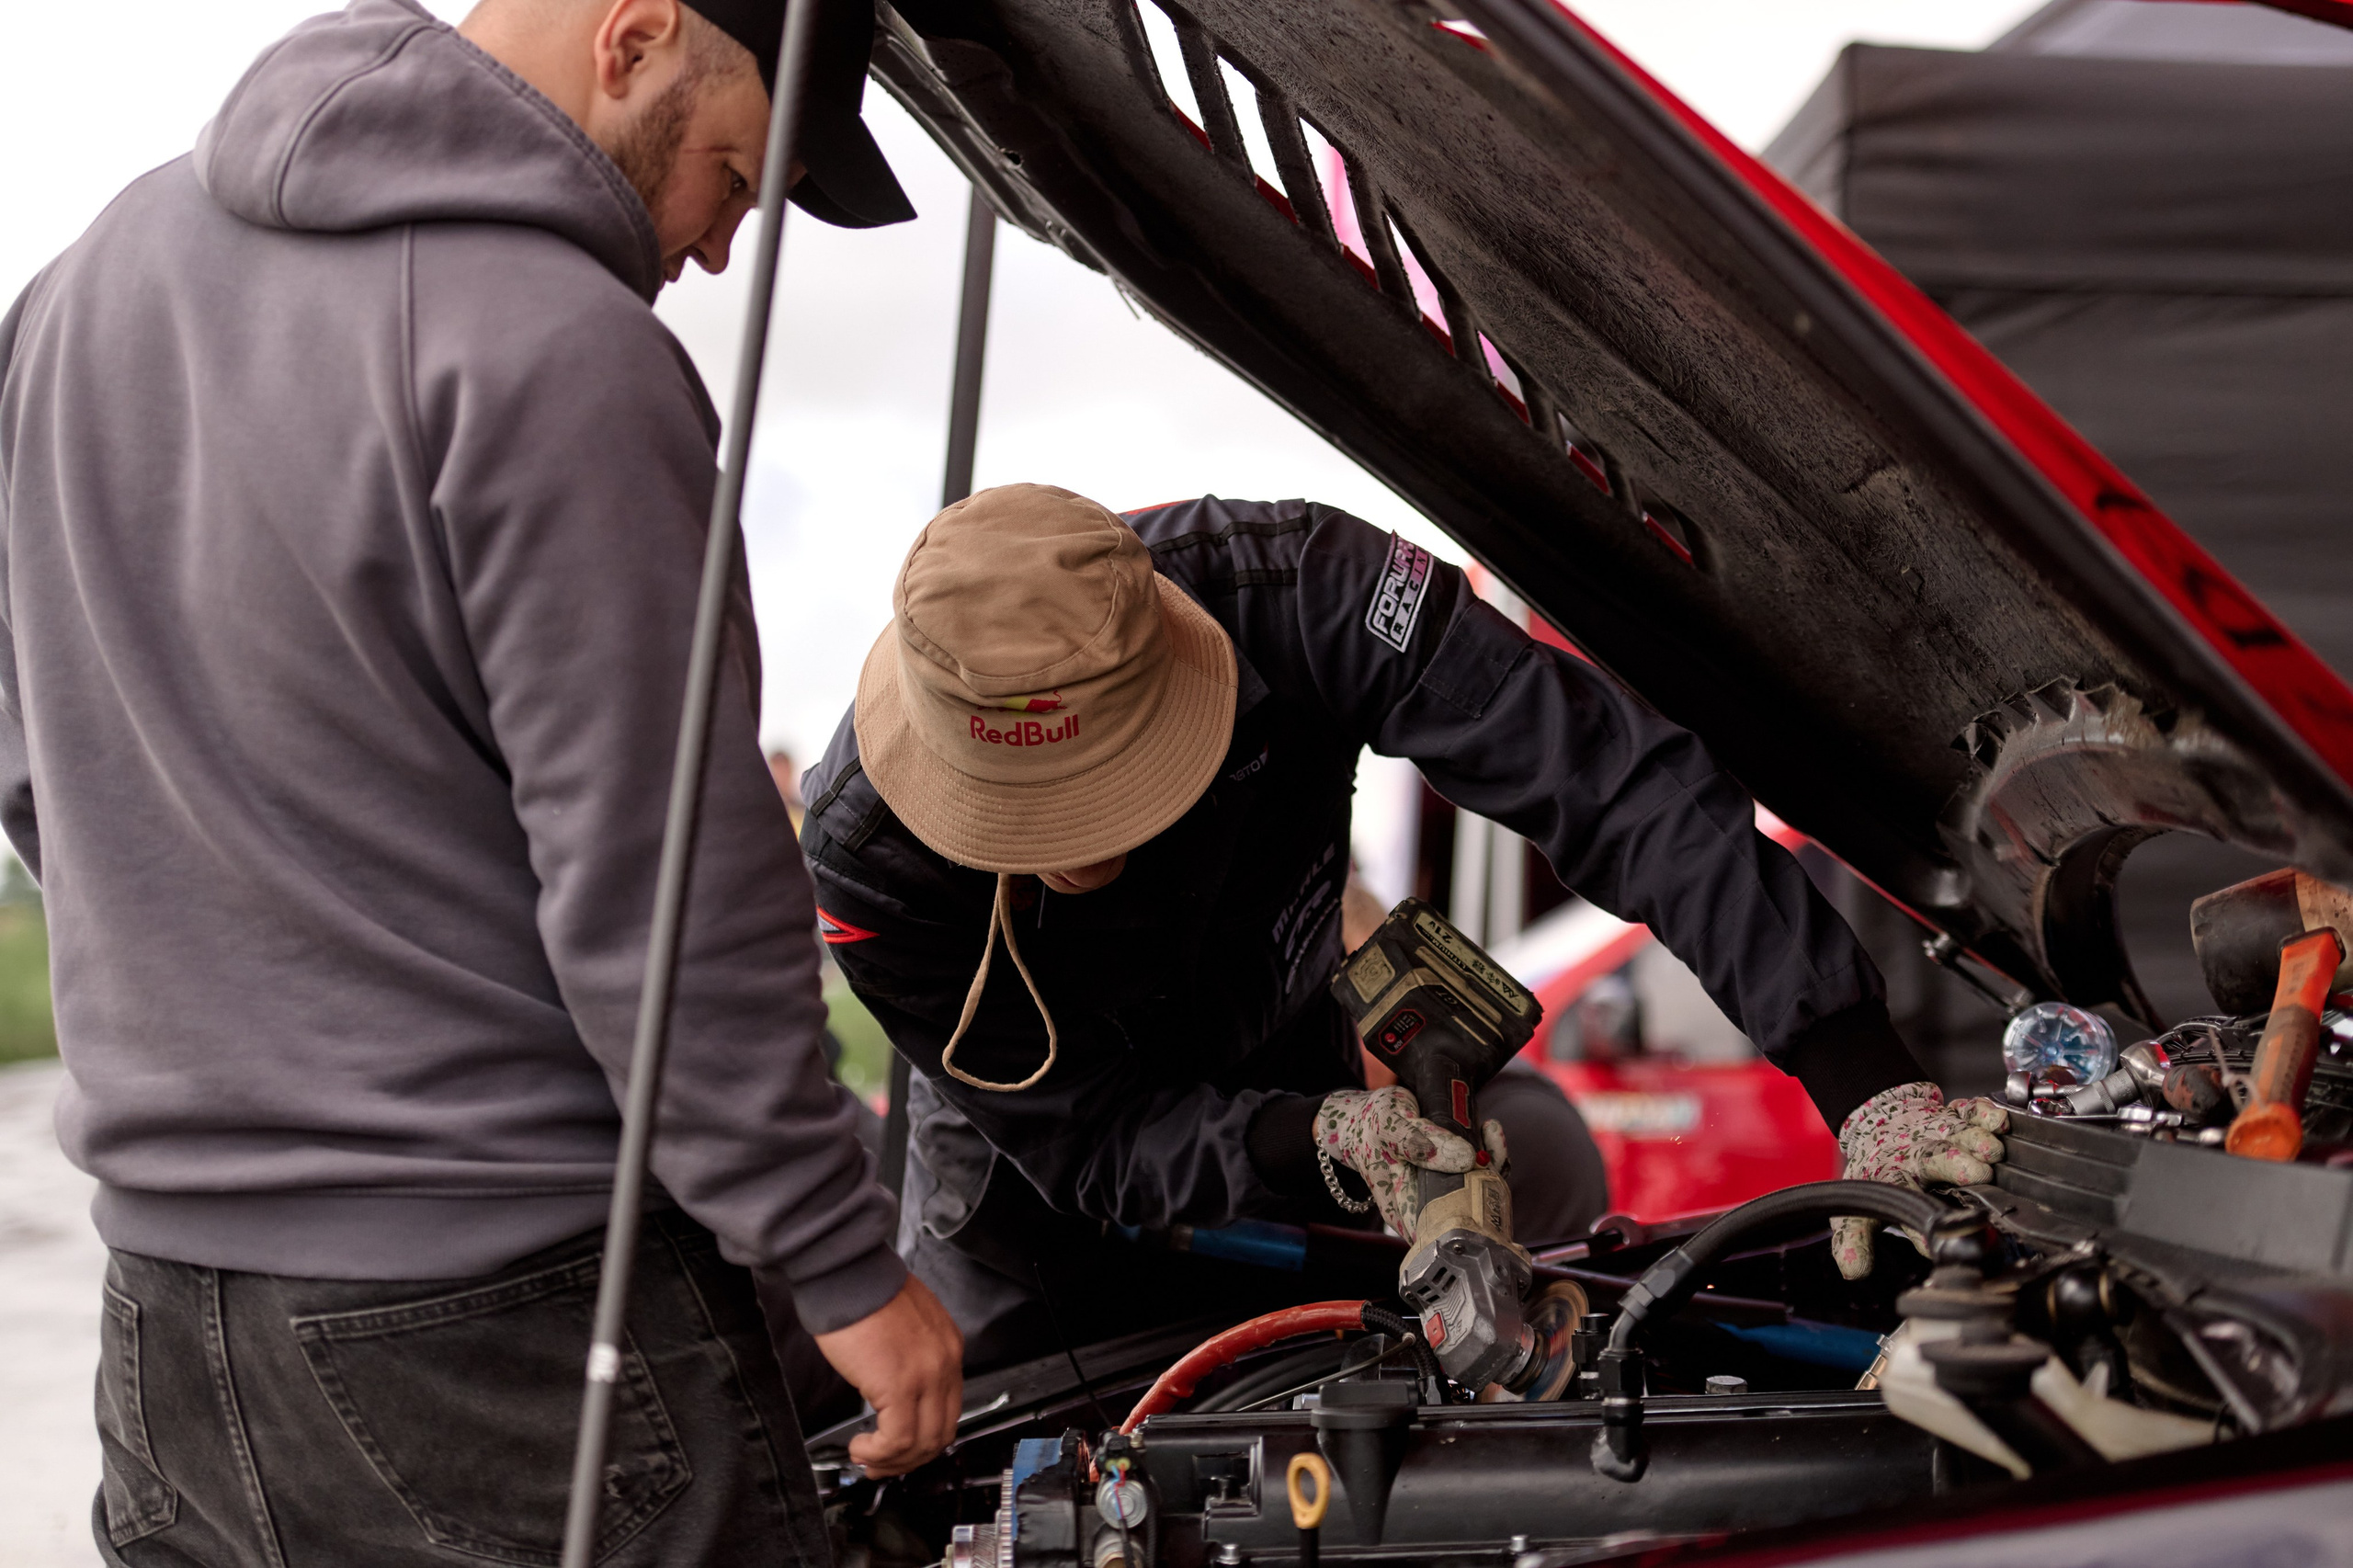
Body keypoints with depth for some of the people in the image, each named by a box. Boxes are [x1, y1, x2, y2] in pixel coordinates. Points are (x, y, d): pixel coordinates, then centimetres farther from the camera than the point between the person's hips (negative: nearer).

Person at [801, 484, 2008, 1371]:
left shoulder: (1296, 593, -40)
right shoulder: (861, 853, -37)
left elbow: (1624, 782, -43)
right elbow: (1081, 1140, -28)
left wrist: (1859, 1074, -50)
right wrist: (1313, 1144, -47)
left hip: (1289, 1062, 2)